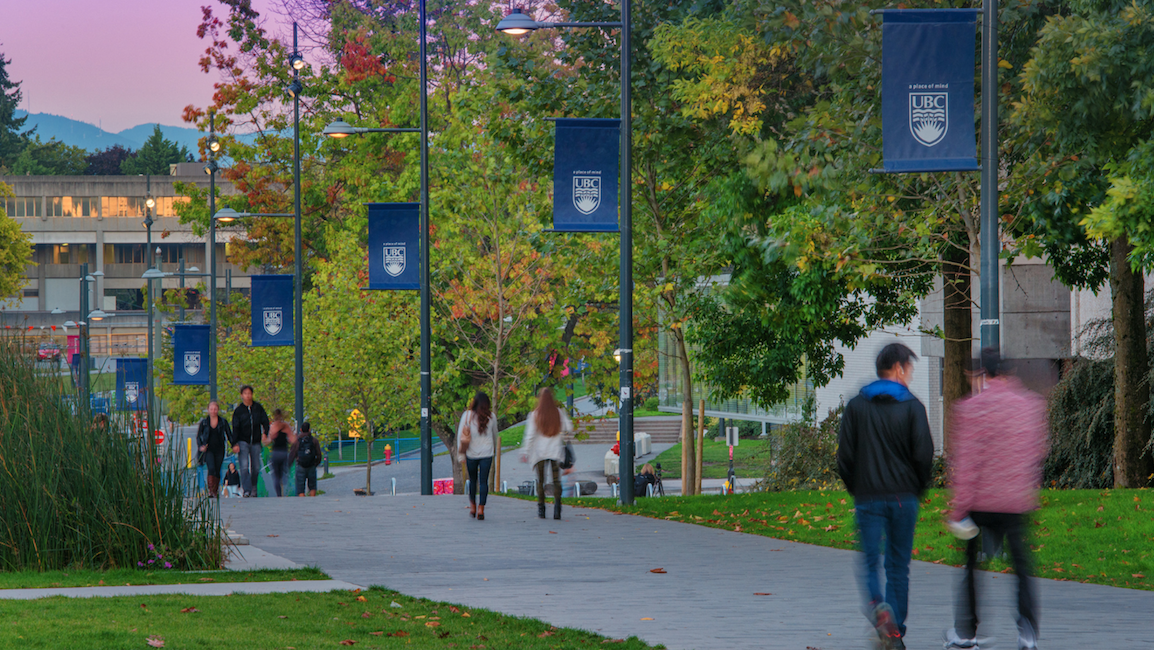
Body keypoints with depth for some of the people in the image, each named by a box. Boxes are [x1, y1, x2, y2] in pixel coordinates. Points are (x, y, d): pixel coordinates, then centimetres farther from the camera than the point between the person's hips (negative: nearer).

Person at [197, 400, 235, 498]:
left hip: (219, 450, 1)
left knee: (217, 471, 3)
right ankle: (210, 490, -23)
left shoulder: (223, 422, 5)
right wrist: (200, 446, -8)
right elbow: (198, 436, 9)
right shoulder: (204, 422, 5)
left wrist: (234, 445, -6)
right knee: (211, 468, -19)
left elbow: (229, 435, 8)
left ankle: (216, 491, 14)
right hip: (208, 449, -1)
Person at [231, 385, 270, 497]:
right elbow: (235, 428, -2)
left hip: (255, 442, 2)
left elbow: (265, 421, 9)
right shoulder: (238, 410, 0)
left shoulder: (258, 408, 6)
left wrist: (265, 433, -11)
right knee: (244, 466, -15)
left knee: (256, 468, 7)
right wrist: (235, 444, -11)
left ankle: (253, 488, 25)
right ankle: (246, 490, -17)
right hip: (243, 442, -2)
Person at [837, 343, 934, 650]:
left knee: (870, 563, 4)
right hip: (903, 498, -1)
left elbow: (845, 456, 2)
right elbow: (924, 455, -8)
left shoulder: (856, 406, 4)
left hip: (867, 498, 1)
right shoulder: (911, 406, -3)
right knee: (899, 567, 9)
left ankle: (878, 606, -26)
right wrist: (916, 489, 8)